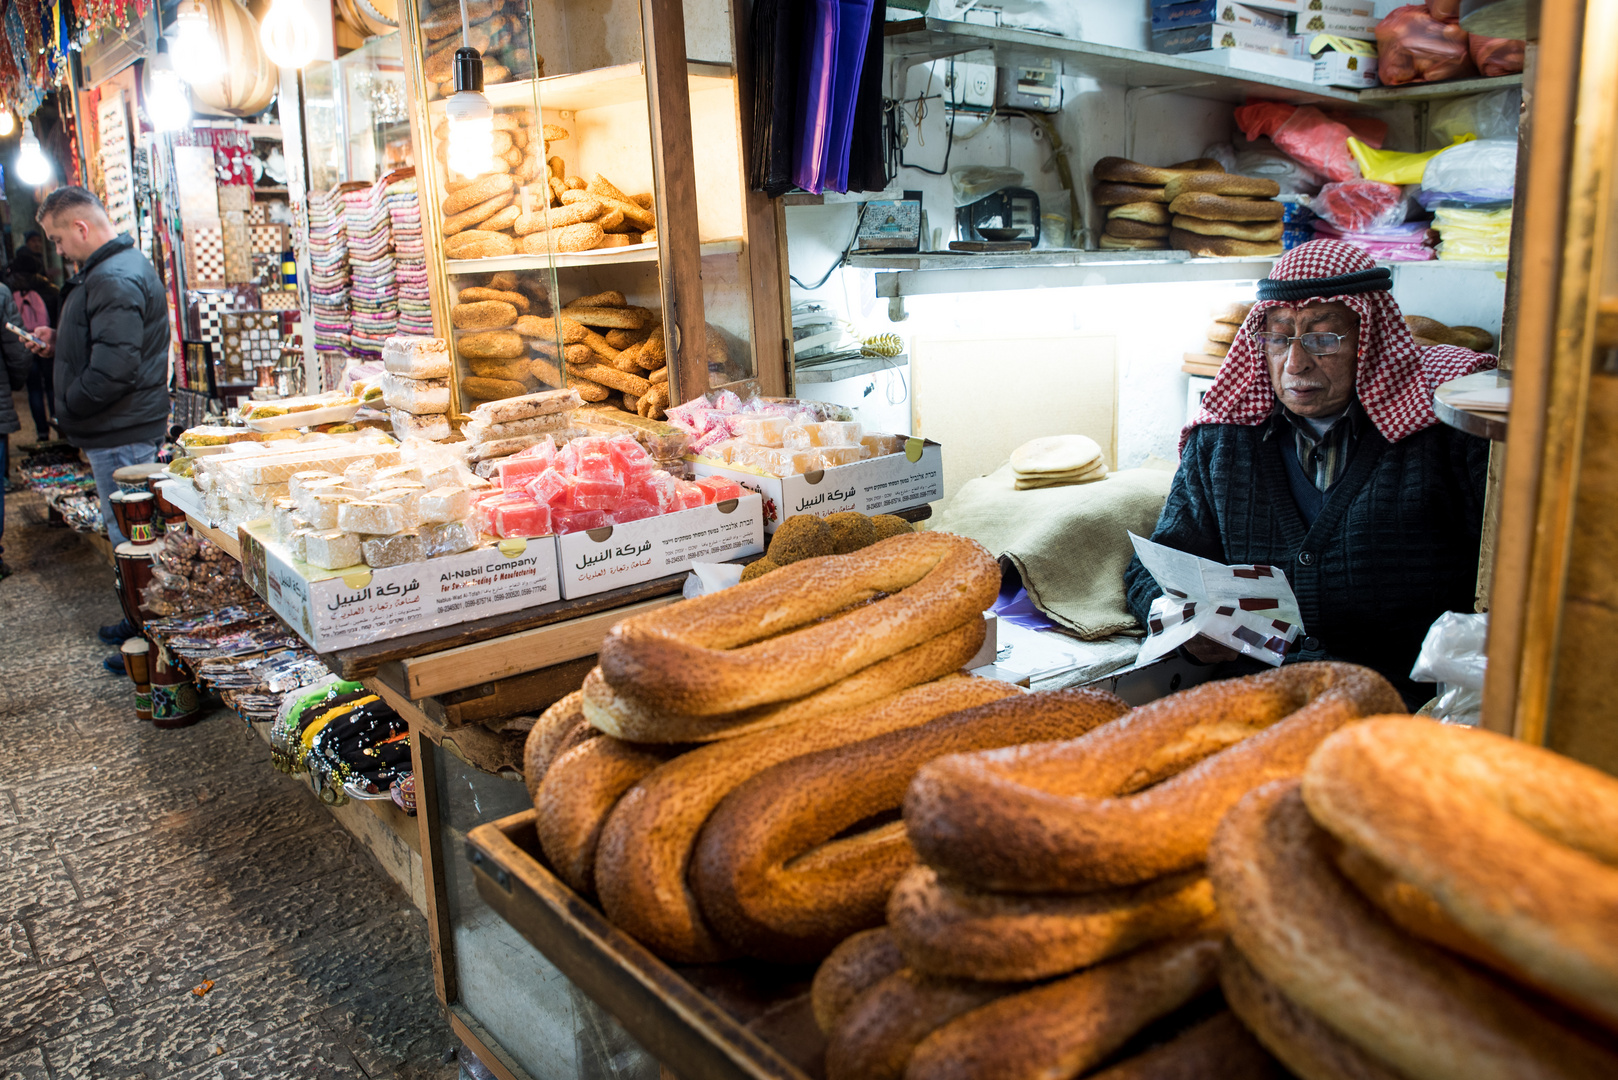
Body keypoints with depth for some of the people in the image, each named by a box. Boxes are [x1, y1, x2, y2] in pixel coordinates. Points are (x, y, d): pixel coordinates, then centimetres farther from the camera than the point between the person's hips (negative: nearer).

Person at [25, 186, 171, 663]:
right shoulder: (124, 264, 14)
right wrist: (60, 342, 13)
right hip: (127, 426, 11)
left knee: (130, 536, -2)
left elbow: (114, 369, -28)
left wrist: (67, 409, -14)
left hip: (119, 434, -11)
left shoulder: (114, 280, -21)